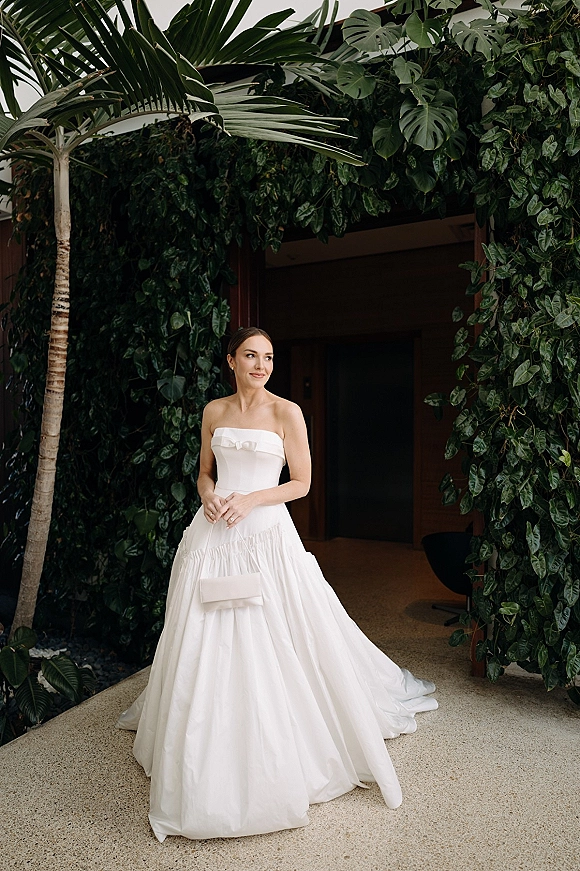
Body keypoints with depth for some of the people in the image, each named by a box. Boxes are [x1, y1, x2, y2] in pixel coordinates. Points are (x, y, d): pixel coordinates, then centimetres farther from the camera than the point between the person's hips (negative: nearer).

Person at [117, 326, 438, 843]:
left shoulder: (287, 412, -3)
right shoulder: (214, 412, 8)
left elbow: (302, 483, -2)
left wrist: (250, 500, -14)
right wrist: (208, 495, -5)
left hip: (266, 535, -3)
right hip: (214, 536, 4)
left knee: (272, 642, 1)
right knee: (208, 645, 10)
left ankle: (279, 757, 25)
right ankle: (209, 757, 34)